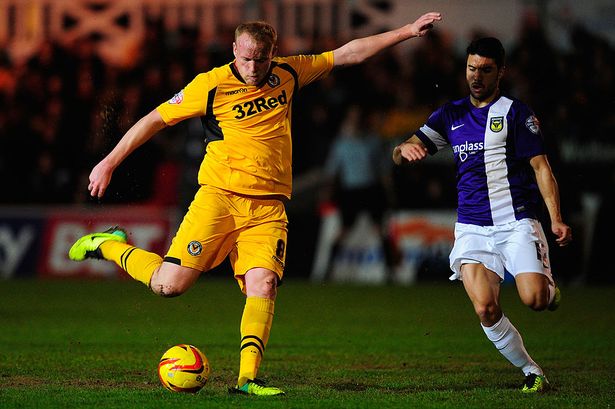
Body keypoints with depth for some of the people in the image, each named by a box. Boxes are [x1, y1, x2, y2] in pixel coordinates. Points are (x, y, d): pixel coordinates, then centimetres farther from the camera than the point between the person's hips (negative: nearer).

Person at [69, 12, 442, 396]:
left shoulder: (288, 74, 8)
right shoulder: (211, 85, -4)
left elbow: (348, 53, 16)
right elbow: (156, 119, 3)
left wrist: (408, 31, 15)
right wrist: (109, 163, 2)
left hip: (268, 207, 3)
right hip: (218, 195, -3)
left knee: (263, 284, -18)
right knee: (169, 284, -11)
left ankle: (247, 378, -18)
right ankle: (110, 246, 16)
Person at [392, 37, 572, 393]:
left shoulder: (515, 112, 2)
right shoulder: (451, 115, 14)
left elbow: (541, 167, -2)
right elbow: (401, 155, 10)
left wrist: (556, 219, -14)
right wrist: (405, 149, -16)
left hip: (517, 223, -3)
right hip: (472, 227, 3)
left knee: (534, 299, -21)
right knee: (486, 310, -16)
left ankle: (550, 289, 17)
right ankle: (531, 371, 3)